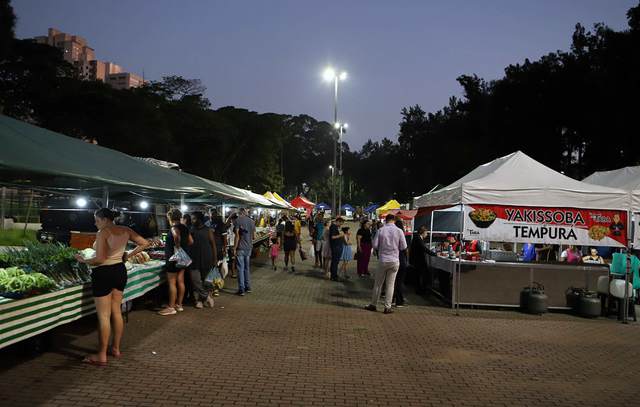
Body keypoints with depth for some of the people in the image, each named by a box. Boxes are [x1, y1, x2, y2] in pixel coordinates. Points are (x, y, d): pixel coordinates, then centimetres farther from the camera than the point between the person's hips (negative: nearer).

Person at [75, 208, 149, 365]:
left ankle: (101, 356, 6)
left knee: (103, 316, -1)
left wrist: (84, 260, -5)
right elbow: (144, 243, 9)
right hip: (120, 270, 7)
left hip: (104, 273, -7)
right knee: (116, 312, 16)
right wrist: (128, 255, 13)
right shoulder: (125, 230, 4)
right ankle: (116, 349, 26)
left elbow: (99, 259, -21)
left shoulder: (103, 233, -16)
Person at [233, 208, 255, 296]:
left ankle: (241, 289, -1)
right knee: (247, 268, 16)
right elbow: (254, 237, 8)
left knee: (241, 269, -1)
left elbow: (237, 235, -13)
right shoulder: (252, 221, 6)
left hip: (241, 248, -5)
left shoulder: (238, 220, -9)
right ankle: (248, 287, 22)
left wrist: (234, 248, -8)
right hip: (249, 247, 5)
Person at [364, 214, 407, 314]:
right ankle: (387, 307, 7)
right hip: (394, 261, 0)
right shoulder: (399, 231, -6)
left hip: (383, 260, 0)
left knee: (378, 283, 12)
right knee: (390, 284, 6)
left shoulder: (381, 230, -6)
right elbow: (403, 246, -3)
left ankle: (373, 304, 19)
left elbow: (375, 245, -5)